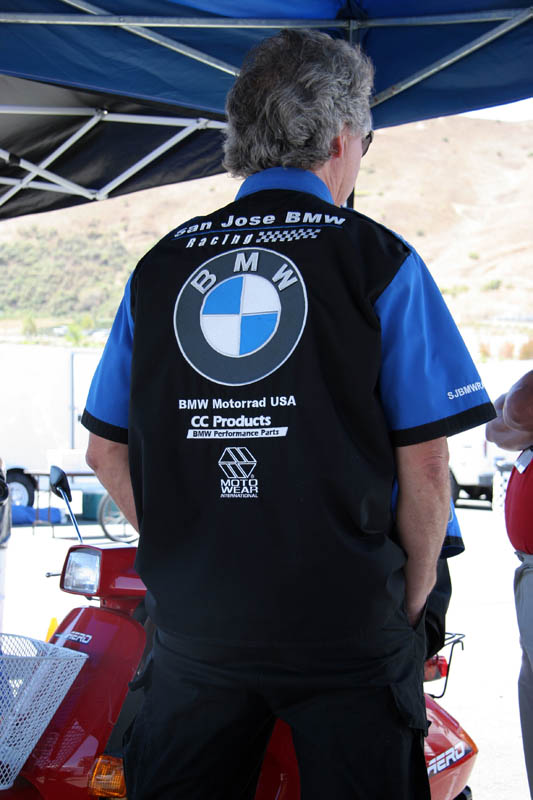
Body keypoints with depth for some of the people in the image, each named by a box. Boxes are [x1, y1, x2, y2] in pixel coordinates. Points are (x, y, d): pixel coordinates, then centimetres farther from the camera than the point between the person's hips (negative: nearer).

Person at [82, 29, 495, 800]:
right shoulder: (378, 260, -6)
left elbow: (106, 450, 8)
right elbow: (424, 463, -9)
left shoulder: (160, 266, 5)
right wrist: (412, 602, 4)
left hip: (192, 620, 3)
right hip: (347, 632, -3)